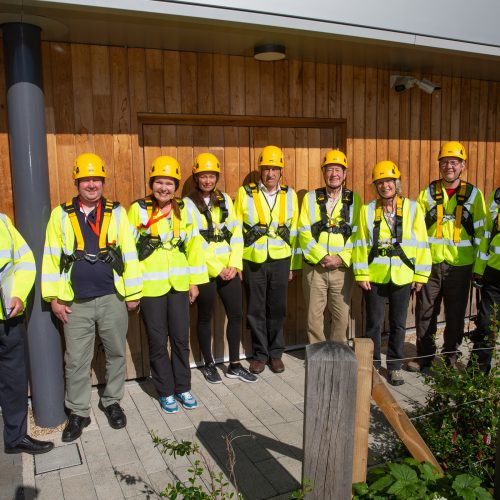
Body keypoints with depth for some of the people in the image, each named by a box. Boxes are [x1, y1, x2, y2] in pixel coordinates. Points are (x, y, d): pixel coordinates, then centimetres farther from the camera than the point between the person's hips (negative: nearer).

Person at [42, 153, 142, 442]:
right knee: (76, 361, 8)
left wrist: (133, 293, -1)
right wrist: (54, 298, -1)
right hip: (76, 303, 0)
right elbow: (51, 257, 3)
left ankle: (112, 402, 33)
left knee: (116, 354, 13)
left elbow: (129, 254, 0)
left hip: (113, 299, 0)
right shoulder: (61, 215, 2)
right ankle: (79, 412, 26)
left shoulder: (117, 213, 0)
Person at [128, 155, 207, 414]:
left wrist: (194, 280, 6)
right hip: (150, 285, -2)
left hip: (179, 284, 3)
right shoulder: (138, 209, -5)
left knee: (181, 338, 11)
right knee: (158, 341, 8)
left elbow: (194, 245, 7)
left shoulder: (186, 208, 2)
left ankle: (183, 387, 28)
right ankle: (166, 392, 24)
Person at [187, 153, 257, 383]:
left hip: (229, 269, 5)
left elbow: (236, 234, 5)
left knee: (236, 314, 8)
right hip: (204, 271, -4)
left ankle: (234, 365, 23)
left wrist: (234, 265, -6)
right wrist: (216, 269, -14)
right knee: (205, 317, 9)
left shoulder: (225, 199, 8)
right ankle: (208, 364, 26)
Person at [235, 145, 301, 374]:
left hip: (280, 261, 1)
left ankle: (275, 353, 26)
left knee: (277, 309, 9)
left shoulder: (289, 195, 3)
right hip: (253, 261, -1)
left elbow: (294, 232, 7)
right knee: (256, 310, 8)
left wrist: (293, 265, 7)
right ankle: (260, 354, 24)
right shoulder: (245, 193, -4)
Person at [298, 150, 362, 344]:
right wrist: (322, 257, -14)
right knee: (314, 315, 6)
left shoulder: (353, 199, 5)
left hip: (342, 268, 1)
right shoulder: (311, 198, 3)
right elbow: (304, 233, -4)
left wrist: (341, 258, -12)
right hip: (315, 267, 0)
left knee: (341, 316, 7)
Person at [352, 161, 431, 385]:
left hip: (402, 277, 0)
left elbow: (421, 244, 0)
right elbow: (361, 244, -1)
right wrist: (361, 274, -6)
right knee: (374, 323, 9)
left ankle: (395, 366, 26)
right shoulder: (367, 210, 1)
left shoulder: (412, 209, 0)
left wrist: (420, 275, -3)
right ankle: (372, 365, 24)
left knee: (398, 324, 11)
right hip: (374, 276, 0)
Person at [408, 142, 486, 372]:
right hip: (430, 264, 1)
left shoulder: (473, 194, 3)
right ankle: (424, 358, 23)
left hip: (459, 265, 0)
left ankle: (450, 358, 25)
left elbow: (480, 231, 5)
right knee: (425, 312, 7)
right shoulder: (427, 193, 4)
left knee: (455, 316, 9)